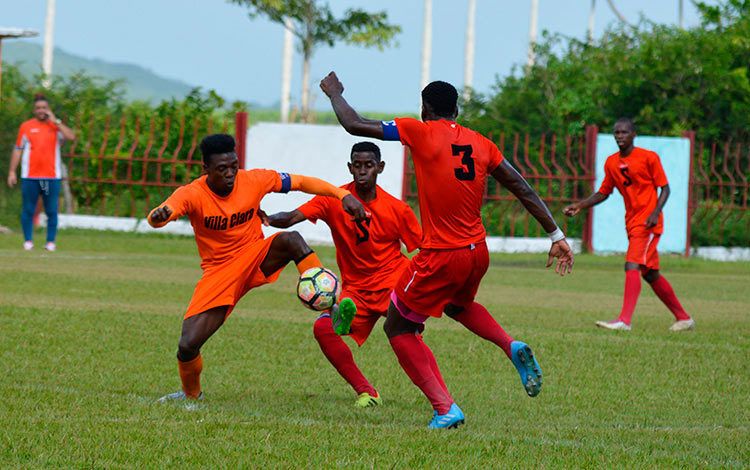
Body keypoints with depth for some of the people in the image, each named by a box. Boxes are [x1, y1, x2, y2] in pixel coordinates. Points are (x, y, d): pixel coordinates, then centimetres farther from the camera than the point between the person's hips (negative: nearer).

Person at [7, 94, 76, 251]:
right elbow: (18, 150, 9)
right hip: (30, 176, 0)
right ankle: (28, 241, 8)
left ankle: (51, 242, 4)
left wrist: (55, 121, -8)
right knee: (28, 210, 0)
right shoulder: (26, 127, 8)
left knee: (52, 211, -1)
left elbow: (71, 137, -9)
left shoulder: (56, 126, 9)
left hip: (52, 177, 0)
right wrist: (12, 172, 3)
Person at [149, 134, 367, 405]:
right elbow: (156, 219, -33)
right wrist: (159, 216, -59)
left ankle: (331, 310, -36)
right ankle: (191, 393, 21)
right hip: (219, 272, -1)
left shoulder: (254, 181, -8)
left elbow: (302, 183, 1)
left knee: (292, 240, -33)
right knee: (188, 346, -13)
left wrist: (343, 195, -10)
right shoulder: (192, 195, -15)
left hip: (257, 258, 1)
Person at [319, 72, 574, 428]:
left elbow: (354, 125, -5)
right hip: (478, 252, 6)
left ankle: (445, 409, -1)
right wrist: (556, 236, 13)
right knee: (458, 306, 37)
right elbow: (524, 191, 7)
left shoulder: (420, 132, -8)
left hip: (439, 257, -6)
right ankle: (513, 348, 11)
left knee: (398, 328, 11)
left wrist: (334, 92, 14)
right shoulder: (480, 144, 6)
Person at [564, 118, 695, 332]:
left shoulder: (648, 158, -8)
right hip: (632, 223, 8)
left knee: (632, 265, -21)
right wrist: (579, 206, 5)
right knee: (650, 273, 13)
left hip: (648, 222, -7)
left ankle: (624, 320, -29)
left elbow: (664, 188, -6)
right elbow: (603, 192, 17)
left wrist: (655, 212, -20)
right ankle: (683, 318, 25)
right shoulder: (611, 162, 10)